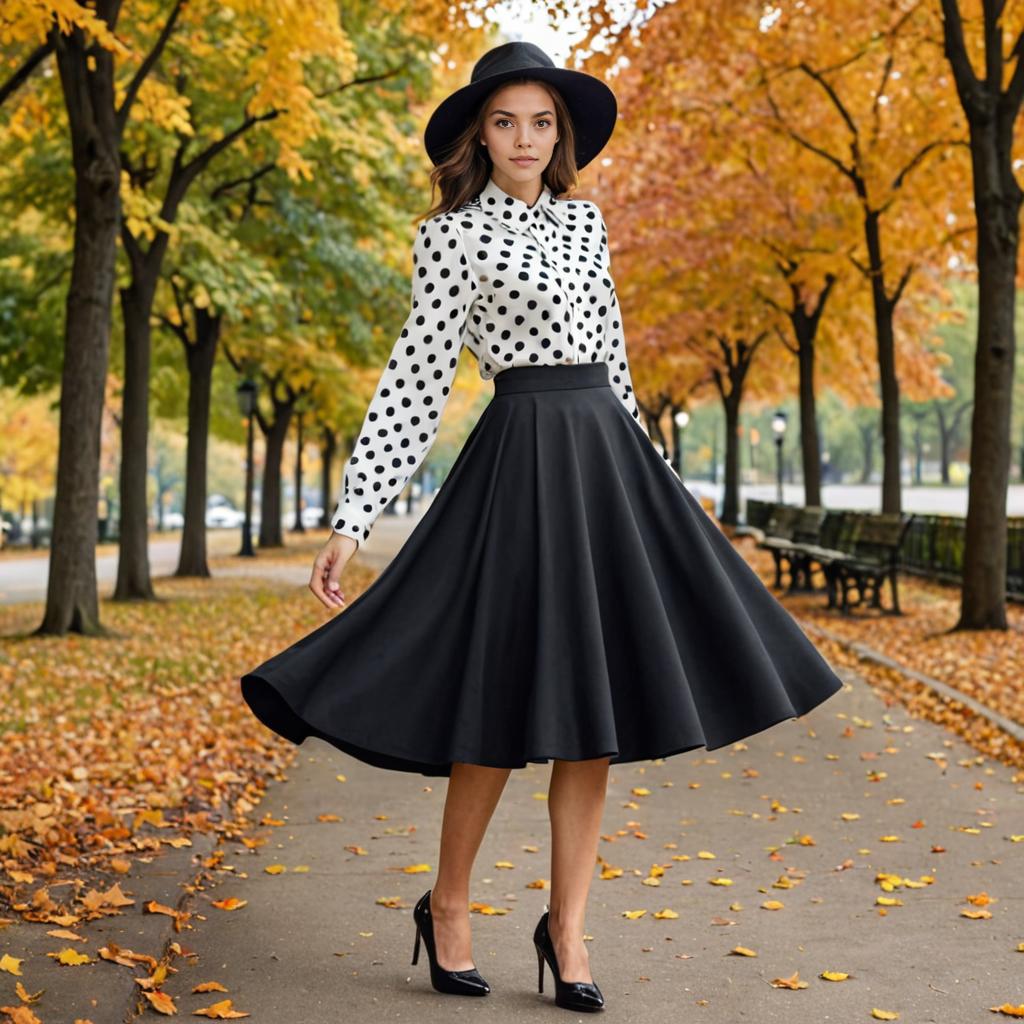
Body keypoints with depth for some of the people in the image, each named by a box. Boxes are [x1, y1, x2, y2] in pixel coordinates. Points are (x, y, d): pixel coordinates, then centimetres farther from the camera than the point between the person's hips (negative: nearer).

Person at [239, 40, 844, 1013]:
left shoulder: (583, 221, 14)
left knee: (593, 704, 3)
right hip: (521, 460, -5)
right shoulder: (451, 236, -2)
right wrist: (350, 522, -12)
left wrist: (645, 474, 22)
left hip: (607, 457, 6)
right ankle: (447, 903, 16)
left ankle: (566, 926, 12)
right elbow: (414, 383, -6)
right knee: (510, 696, -5)